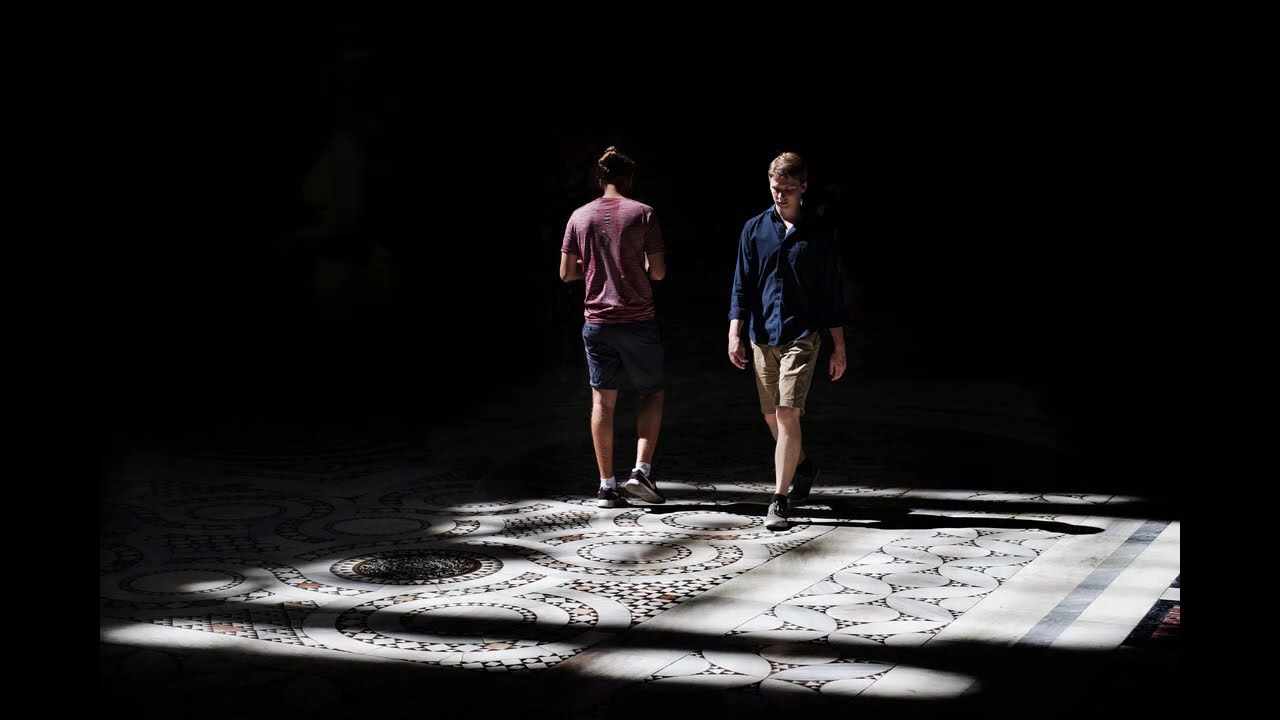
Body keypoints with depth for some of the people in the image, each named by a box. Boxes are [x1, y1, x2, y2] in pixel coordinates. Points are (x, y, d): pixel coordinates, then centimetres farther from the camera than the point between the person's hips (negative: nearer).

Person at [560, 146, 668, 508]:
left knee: (603, 400, 7)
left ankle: (607, 485, 7)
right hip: (639, 320, -3)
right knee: (652, 395, 13)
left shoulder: (579, 217, 3)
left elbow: (566, 273, 5)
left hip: (596, 322, 3)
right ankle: (642, 470, 0)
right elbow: (658, 272, -7)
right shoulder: (643, 214, -6)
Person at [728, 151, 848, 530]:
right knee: (772, 417, 12)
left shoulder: (821, 232, 1)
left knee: (787, 414, -13)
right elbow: (742, 285, 6)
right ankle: (803, 466, 40)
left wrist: (838, 347, 3)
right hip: (763, 336, 3)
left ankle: (779, 501, -8)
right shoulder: (754, 229, 6)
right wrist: (734, 334, -4)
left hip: (802, 335, -3)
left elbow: (832, 290, 3)